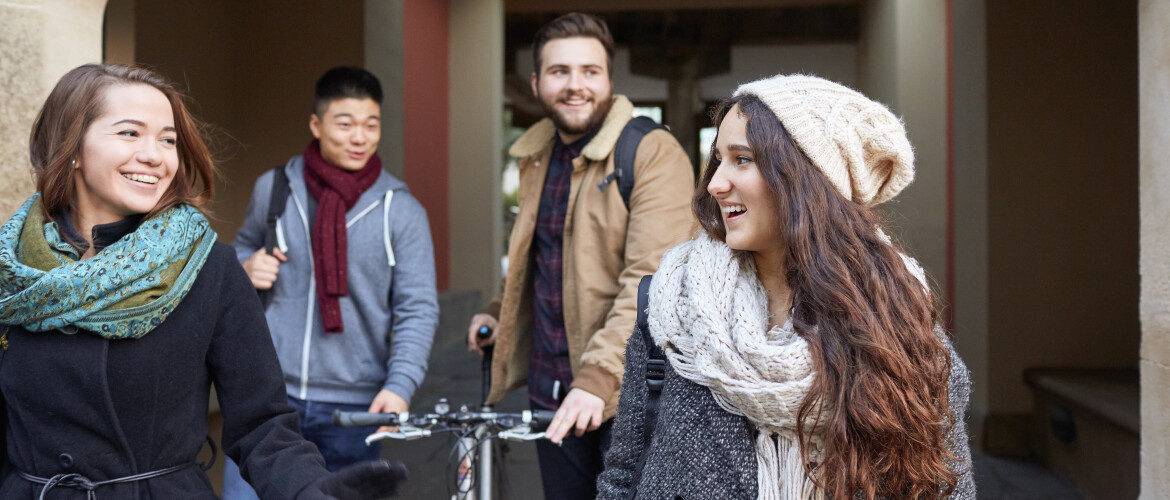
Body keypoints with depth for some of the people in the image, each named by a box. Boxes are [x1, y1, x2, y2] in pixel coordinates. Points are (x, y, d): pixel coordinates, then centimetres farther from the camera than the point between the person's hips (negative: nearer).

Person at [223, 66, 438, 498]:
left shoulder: (402, 211, -1)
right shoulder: (273, 189, 5)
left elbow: (418, 310, -4)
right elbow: (243, 249, 22)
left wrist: (400, 386, -18)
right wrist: (245, 269, -3)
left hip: (353, 407, -1)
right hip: (268, 394, 1)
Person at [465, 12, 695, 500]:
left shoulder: (654, 153, -12)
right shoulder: (535, 156, 12)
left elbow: (651, 281, -22)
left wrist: (599, 376, -30)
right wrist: (497, 313, 14)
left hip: (624, 392, -6)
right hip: (550, 389, 6)